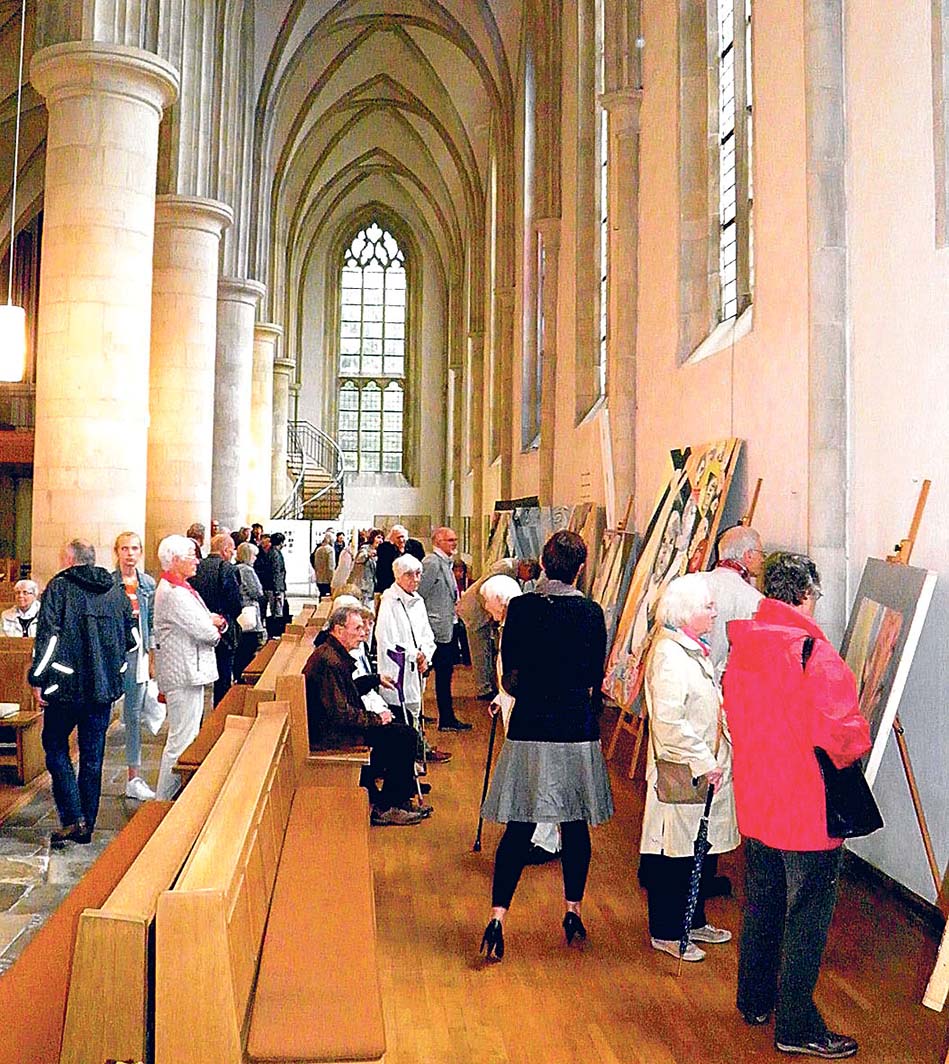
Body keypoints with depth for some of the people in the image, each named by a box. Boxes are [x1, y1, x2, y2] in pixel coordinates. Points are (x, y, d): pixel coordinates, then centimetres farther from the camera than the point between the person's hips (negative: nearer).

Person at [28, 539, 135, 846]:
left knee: (56, 747, 9)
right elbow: (131, 637, 12)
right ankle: (87, 824, 17)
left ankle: (73, 819, -1)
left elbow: (47, 636, -12)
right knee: (93, 755, 11)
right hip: (104, 687, 5)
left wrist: (37, 679, -8)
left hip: (66, 685, -4)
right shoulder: (116, 591, 9)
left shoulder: (59, 587, -5)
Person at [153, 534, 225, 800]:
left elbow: (206, 621, 15)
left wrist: (214, 621, -7)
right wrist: (215, 627, -1)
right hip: (183, 673, -11)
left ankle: (172, 794, 33)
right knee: (181, 740, -5)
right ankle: (166, 799, 4)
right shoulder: (174, 593, -19)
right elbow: (206, 632, -23)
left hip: (189, 671, 11)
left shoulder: (179, 588, 16)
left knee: (187, 736, 21)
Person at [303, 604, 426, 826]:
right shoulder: (329, 661, -23)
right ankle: (386, 808, -3)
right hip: (331, 733, -11)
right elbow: (341, 714, -25)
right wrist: (376, 719, -14)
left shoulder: (334, 654, 11)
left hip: (333, 725, 11)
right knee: (403, 736, -12)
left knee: (400, 722, 12)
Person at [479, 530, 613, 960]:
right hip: (577, 732, 0)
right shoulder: (590, 613, -6)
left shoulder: (520, 607, -3)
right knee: (576, 826, 14)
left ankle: (498, 916, -5)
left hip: (528, 730, 1)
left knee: (519, 827, 4)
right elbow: (594, 684, -3)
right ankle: (572, 912, 25)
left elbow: (509, 678, 1)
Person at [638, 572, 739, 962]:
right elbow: (668, 721, -26)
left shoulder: (693, 649, 12)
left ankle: (693, 922, 33)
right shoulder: (669, 654, -20)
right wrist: (704, 763, -21)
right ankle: (666, 933, 17)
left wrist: (714, 760, 16)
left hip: (705, 770, 10)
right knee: (675, 856, 3)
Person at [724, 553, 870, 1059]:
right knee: (806, 917, 7)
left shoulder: (741, 646, 1)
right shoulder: (814, 653, -23)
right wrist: (860, 738, -7)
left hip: (754, 803, 7)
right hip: (809, 809, -7)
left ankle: (755, 999, 37)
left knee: (761, 903, 22)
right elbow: (840, 733, -27)